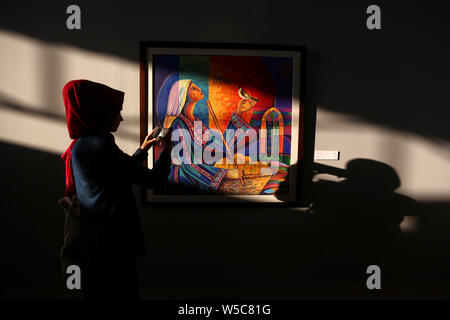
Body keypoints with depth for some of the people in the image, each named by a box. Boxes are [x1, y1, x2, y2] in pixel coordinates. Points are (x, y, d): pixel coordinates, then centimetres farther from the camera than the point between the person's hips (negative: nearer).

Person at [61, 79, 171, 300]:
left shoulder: (81, 145, 9)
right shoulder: (100, 146, -21)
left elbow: (122, 171, 21)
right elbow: (152, 179, -19)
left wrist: (143, 149, 23)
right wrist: (167, 151, -2)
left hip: (92, 236, 10)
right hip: (112, 240, -10)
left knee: (99, 291, 20)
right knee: (119, 292, 3)